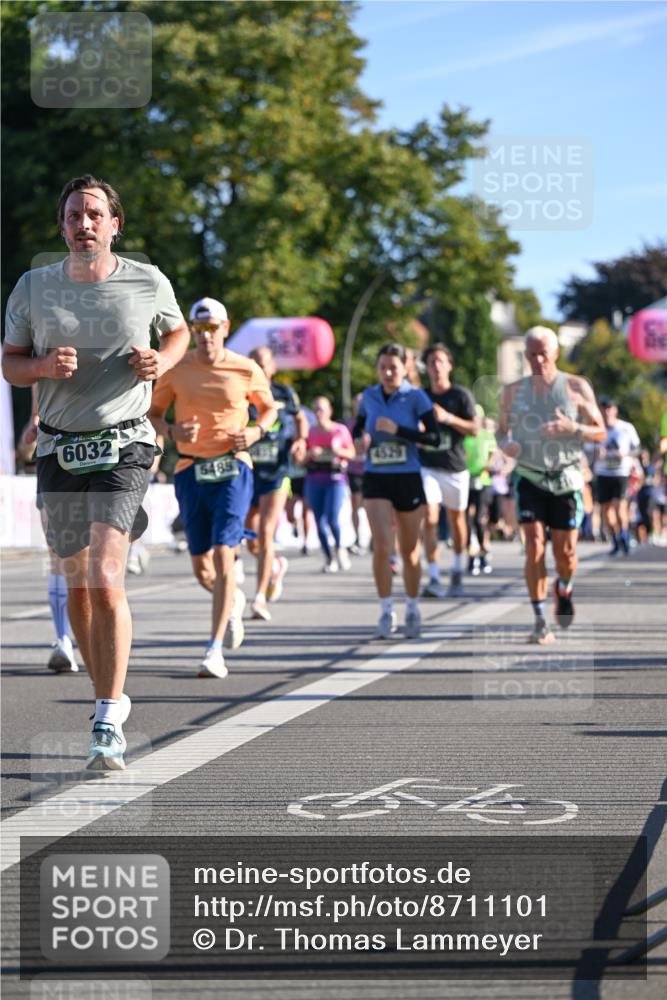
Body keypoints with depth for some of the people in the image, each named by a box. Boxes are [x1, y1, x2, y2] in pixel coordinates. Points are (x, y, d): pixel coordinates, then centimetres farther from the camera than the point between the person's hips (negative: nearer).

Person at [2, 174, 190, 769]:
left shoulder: (149, 283, -1)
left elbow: (178, 331, 18)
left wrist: (162, 362, -5)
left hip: (124, 446, -3)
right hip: (60, 451, 3)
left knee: (106, 580, -18)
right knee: (77, 585, 10)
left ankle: (108, 725, -17)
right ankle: (111, 699, 29)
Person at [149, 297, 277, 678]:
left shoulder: (247, 370, 0)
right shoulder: (176, 369, 2)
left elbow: (269, 408, 16)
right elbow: (152, 413, 10)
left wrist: (257, 431, -5)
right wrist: (172, 430, -11)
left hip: (232, 470, -2)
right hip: (191, 471, 2)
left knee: (223, 554, -16)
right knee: (201, 568, 7)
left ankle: (215, 651, -14)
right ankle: (234, 601, 43)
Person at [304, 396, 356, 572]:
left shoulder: (341, 430, 4)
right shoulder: (310, 432, 10)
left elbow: (352, 453, 9)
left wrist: (338, 451, -9)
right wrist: (311, 454, -9)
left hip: (335, 478, -3)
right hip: (314, 479, 3)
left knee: (332, 518, -16)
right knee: (320, 521, -1)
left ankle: (340, 548, 10)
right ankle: (329, 559, 9)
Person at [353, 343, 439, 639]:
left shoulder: (415, 397, -4)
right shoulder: (369, 396, 5)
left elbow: (434, 437, -12)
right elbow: (358, 426, 21)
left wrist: (398, 430, -22)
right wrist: (358, 439, -3)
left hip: (407, 479, -1)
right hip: (376, 479, 1)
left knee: (409, 550, 8)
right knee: (381, 546, -13)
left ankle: (412, 609, 26)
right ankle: (386, 612, -4)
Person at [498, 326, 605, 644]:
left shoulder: (577, 388, 0)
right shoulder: (513, 392, 5)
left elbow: (600, 432, 1)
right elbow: (502, 430, 16)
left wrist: (572, 429, -19)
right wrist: (505, 444, -9)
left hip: (566, 478, 0)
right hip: (530, 477, 0)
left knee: (565, 552, 1)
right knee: (535, 547, -13)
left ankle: (564, 588, 37)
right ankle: (540, 622, -9)